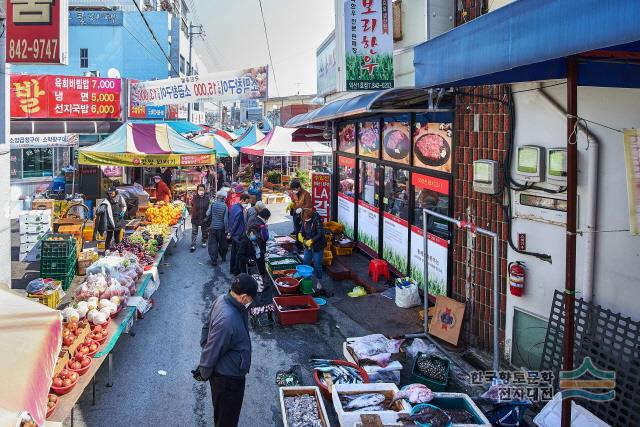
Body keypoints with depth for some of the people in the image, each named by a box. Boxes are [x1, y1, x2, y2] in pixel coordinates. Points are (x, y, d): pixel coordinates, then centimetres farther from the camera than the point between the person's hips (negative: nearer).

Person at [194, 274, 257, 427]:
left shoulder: (223, 299, -9)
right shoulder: (228, 320, -38)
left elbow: (207, 327, 5)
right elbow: (212, 350, -27)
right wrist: (204, 374, -9)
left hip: (225, 371, 8)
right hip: (227, 378, -8)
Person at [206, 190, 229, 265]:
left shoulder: (212, 204, -7)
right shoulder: (225, 206, -11)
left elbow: (208, 214, -4)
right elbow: (226, 219, -12)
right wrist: (226, 229, -5)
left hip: (213, 227, 0)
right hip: (221, 227, 0)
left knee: (213, 244, 6)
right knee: (222, 243, 17)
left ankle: (214, 260, 4)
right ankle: (223, 257, 32)